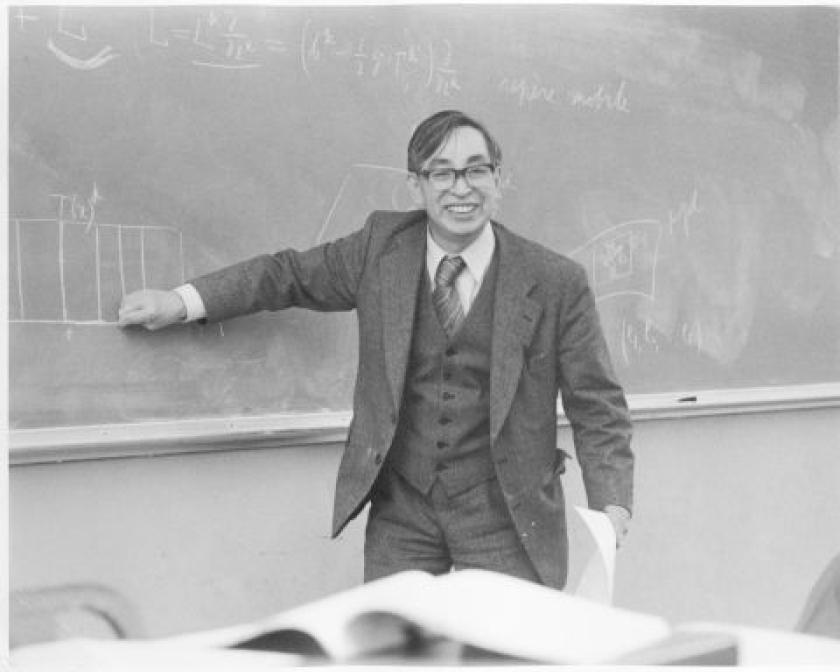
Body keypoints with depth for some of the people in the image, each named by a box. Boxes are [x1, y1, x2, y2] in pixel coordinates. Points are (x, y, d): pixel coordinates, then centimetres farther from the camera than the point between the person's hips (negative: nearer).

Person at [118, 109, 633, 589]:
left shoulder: (557, 282, -6)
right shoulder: (382, 246, 1)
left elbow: (597, 404, -3)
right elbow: (290, 274, 13)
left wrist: (612, 505, -14)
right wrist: (184, 302, 6)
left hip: (505, 515, -2)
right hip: (401, 510, 2)